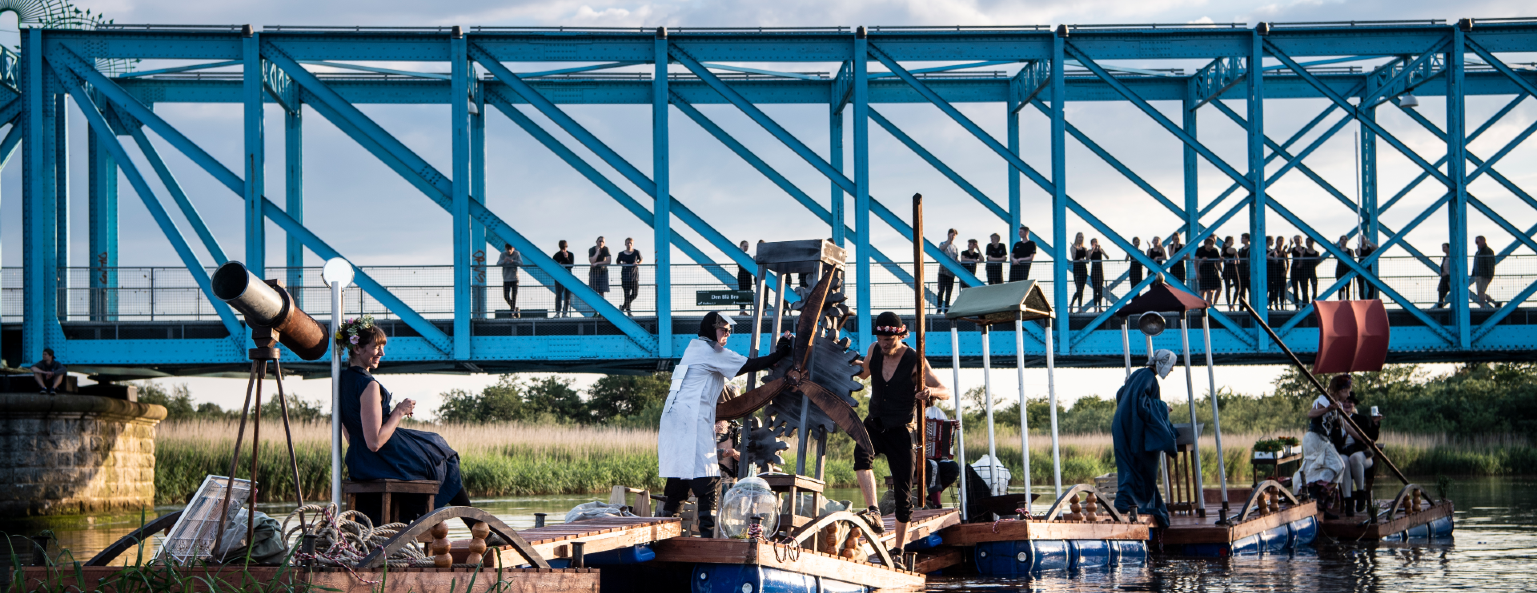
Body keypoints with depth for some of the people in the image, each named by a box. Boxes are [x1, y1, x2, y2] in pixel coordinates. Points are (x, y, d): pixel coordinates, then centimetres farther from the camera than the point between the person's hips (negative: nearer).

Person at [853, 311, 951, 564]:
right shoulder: (875, 350, -2)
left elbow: (946, 392, -13)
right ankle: (874, 512, -42)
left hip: (900, 430, -3)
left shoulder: (915, 361, -14)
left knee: (903, 490, -1)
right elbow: (864, 372, 21)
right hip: (874, 424, 3)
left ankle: (899, 548, 13)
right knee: (861, 453, -32)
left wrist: (931, 392, -36)